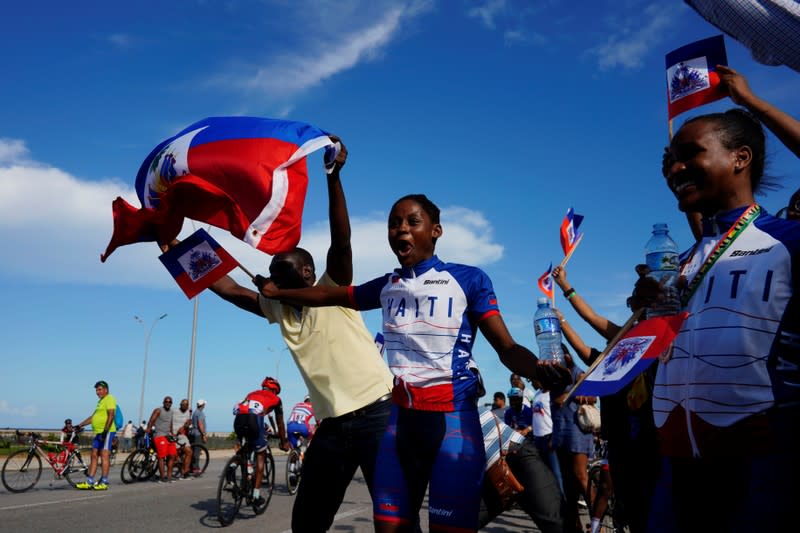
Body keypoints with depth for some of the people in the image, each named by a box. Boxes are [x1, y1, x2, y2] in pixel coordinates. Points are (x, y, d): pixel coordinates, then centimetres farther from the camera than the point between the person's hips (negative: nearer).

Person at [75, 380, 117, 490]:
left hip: (107, 432, -10)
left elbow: (111, 415, -18)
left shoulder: (109, 399, -7)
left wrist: (105, 430, -25)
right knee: (94, 456, 9)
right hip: (98, 432, 10)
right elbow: (93, 417, 29)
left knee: (105, 455, -10)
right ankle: (89, 482, 12)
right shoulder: (100, 401, 24)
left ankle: (104, 483, -10)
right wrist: (79, 426, 24)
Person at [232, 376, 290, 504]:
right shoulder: (276, 398, 27)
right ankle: (256, 494, 6)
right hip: (253, 419, -4)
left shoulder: (252, 393, 37)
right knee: (261, 455, 10)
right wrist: (284, 442, 44)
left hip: (238, 418, 4)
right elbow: (280, 423, 32)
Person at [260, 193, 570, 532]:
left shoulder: (468, 279, -1)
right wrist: (276, 292, 31)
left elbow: (507, 348, -8)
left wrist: (540, 370, -29)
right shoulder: (386, 286, 13)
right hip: (400, 416, 5)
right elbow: (327, 295, 28)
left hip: (453, 415, -5)